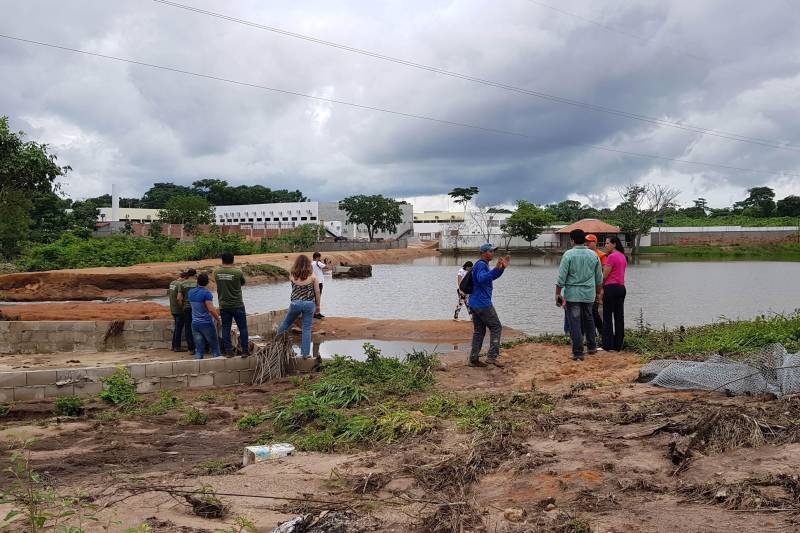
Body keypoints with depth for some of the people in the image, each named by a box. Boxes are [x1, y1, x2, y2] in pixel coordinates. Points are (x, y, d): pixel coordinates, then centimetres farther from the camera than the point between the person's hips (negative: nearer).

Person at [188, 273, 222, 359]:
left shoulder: (191, 292, 6)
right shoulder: (206, 293, -14)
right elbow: (211, 309, -20)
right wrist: (218, 319, -9)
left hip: (195, 323, 6)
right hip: (206, 323, -5)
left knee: (199, 350, 5)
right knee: (215, 348, 4)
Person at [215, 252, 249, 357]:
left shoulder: (216, 273, -3)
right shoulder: (238, 272, -12)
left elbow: (219, 286, 9)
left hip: (223, 306, 3)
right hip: (237, 305, -3)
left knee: (226, 328, 9)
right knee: (243, 328, 6)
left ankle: (227, 351, 10)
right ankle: (245, 350, 5)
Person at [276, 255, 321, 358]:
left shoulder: (292, 276, -5)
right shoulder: (312, 276, -7)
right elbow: (317, 292, -1)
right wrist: (318, 305, 11)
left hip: (295, 303, 1)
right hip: (309, 304, -1)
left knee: (286, 324, 22)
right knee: (307, 329, 7)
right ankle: (305, 353, 9)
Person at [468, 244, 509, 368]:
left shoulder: (482, 264, 18)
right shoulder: (481, 265, -14)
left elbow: (492, 277, 28)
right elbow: (481, 278, -34)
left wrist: (502, 267, 15)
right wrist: (496, 268, -42)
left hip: (475, 304, 10)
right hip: (483, 303, -10)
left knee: (479, 331, 11)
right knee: (496, 327, -3)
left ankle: (473, 359, 10)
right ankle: (492, 356, -8)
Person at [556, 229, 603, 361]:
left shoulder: (568, 254, -10)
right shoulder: (593, 255, 3)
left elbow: (561, 277, -12)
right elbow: (599, 278, 10)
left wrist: (558, 293, -4)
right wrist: (598, 293, 23)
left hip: (572, 294, -4)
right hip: (589, 294, 4)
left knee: (575, 323, 0)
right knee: (588, 319, 22)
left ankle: (578, 353, 0)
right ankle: (592, 346, 31)